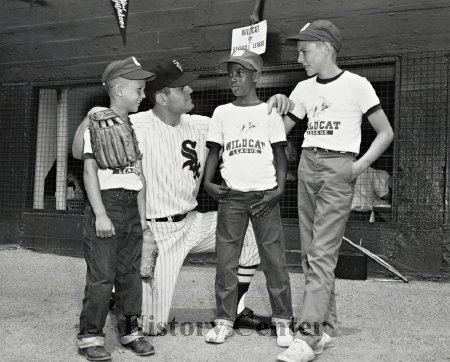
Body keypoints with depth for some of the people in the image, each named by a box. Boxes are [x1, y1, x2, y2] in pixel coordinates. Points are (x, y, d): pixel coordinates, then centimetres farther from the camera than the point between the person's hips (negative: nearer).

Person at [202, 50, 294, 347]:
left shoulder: (269, 111, 5)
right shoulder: (222, 113, 11)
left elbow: (280, 155, 4)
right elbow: (214, 152, 13)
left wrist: (279, 189, -9)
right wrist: (208, 181, -3)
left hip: (265, 195, -2)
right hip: (231, 196, 2)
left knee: (275, 259, -1)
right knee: (226, 259, 3)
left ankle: (283, 321, 10)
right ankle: (224, 320, 12)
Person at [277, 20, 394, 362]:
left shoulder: (356, 84, -2)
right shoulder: (304, 89, 14)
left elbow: (385, 132, -1)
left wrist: (363, 162, -13)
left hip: (338, 169, -6)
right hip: (307, 165, 6)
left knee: (322, 253, -13)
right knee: (310, 251, 6)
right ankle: (327, 327, 16)